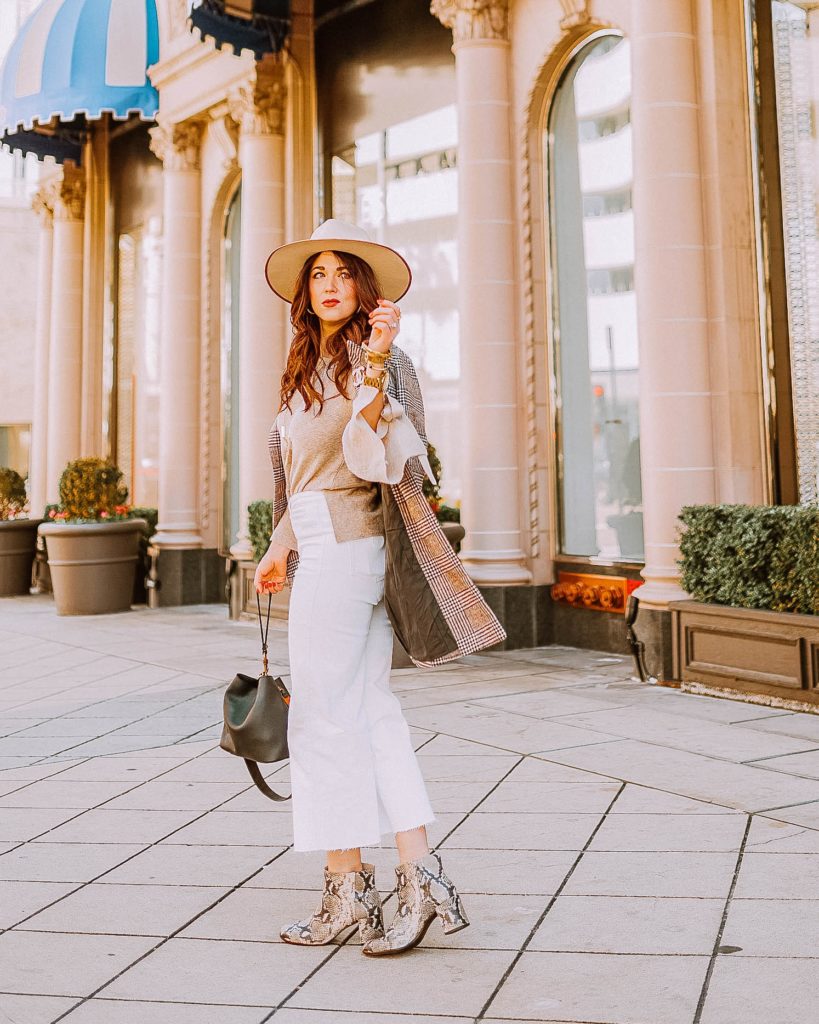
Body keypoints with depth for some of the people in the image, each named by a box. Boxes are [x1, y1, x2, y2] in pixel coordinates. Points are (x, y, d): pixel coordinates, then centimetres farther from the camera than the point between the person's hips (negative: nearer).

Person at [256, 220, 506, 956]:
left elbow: (376, 453, -24)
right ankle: (420, 874, 10)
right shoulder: (309, 367, 17)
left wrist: (376, 363, -35)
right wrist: (281, 550, 26)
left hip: (345, 546, -9)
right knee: (371, 710, 7)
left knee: (324, 712, -3)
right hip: (323, 546, 9)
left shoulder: (377, 359, -9)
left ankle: (348, 887, 9)